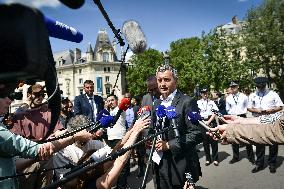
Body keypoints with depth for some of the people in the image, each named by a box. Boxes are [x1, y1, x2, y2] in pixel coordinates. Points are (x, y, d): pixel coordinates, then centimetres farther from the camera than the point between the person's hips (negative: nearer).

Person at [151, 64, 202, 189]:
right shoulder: (157, 103, 9)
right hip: (160, 166, 6)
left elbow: (197, 133, -17)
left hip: (180, 168, -6)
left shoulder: (187, 102, -13)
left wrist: (169, 145, -19)